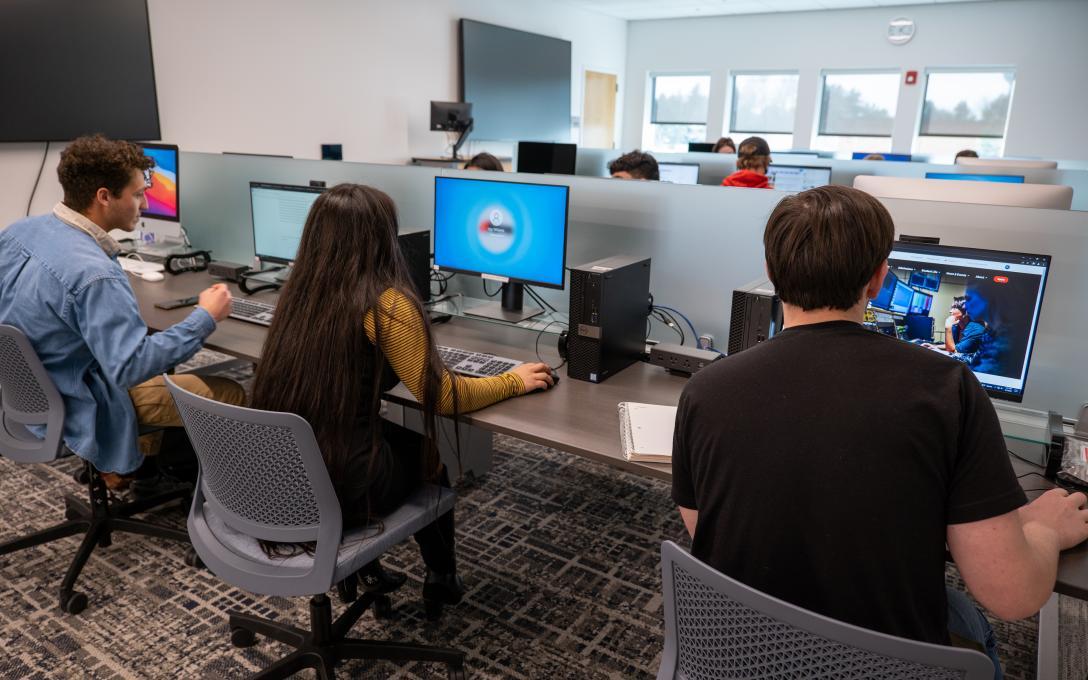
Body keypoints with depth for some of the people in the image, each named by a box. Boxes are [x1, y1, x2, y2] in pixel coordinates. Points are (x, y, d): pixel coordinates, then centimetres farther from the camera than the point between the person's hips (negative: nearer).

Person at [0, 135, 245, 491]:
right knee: (230, 394, -6)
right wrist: (204, 317, -25)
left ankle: (144, 455, 28)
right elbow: (131, 366, -32)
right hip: (74, 406, -9)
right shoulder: (94, 274, -32)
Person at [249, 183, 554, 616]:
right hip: (340, 489, -6)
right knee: (426, 455, 23)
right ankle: (441, 579, 41)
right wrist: (514, 381, 3)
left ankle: (366, 569, 36)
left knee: (399, 438, 28)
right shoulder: (385, 304, -19)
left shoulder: (298, 292, 1)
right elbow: (443, 397, -12)